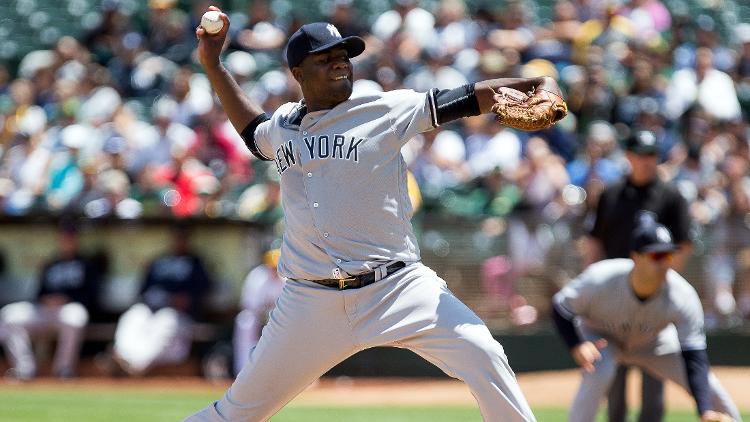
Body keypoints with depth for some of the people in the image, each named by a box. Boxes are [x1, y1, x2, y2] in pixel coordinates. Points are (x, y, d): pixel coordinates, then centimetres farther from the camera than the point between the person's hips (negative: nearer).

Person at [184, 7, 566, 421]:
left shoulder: (386, 109, -1)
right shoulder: (283, 126, 11)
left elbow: (467, 98, -9)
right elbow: (254, 130, 36)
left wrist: (538, 85, -22)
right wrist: (212, 65, 29)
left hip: (397, 288, -3)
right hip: (310, 303, 3)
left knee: (481, 355, -22)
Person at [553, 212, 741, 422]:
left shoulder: (683, 297, -34)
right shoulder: (600, 280, -37)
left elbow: (694, 357, -35)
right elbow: (561, 308, -20)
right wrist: (576, 346, -38)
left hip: (652, 341, 2)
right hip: (600, 335, -2)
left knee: (707, 386, -8)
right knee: (599, 371, -35)